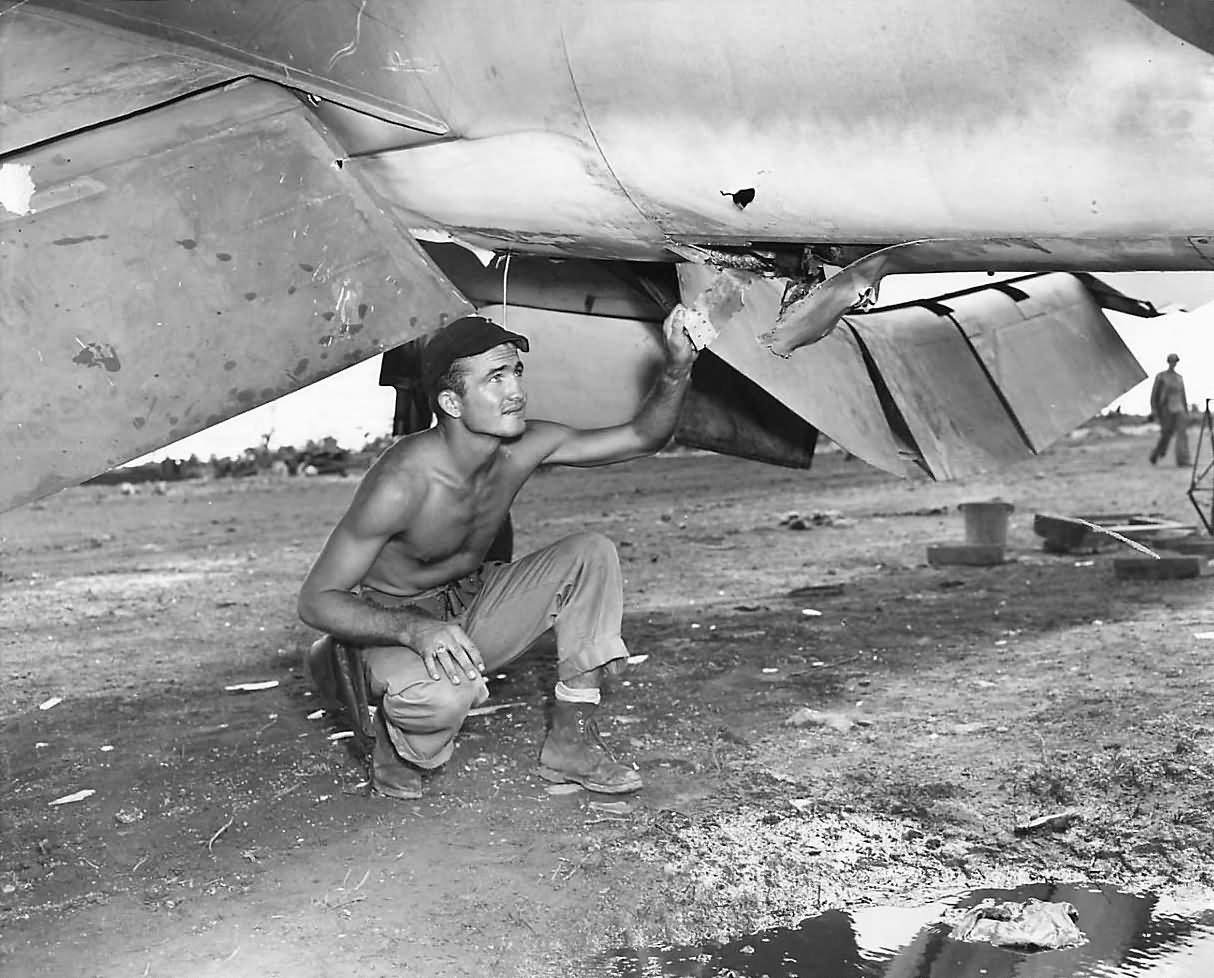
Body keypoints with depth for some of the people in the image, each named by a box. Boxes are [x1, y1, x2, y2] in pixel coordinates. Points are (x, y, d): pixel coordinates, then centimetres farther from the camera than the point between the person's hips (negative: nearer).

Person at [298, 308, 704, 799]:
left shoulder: (524, 446, -12)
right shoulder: (402, 483, -31)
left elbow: (642, 436, -1)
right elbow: (315, 600, -26)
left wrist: (677, 366, -21)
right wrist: (416, 629, -42)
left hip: (470, 604, 7)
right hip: (388, 625, -7)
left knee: (592, 554, -10)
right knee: (447, 691, -41)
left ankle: (571, 741, -3)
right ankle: (394, 744, -2)